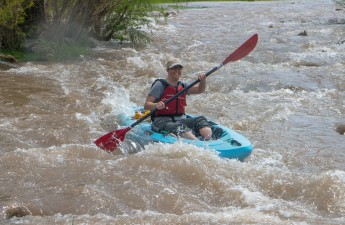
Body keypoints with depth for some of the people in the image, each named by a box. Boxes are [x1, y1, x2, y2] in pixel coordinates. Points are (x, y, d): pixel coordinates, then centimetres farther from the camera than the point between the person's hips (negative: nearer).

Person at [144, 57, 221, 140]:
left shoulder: (183, 86, 18)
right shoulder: (160, 85, -1)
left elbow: (199, 89, 3)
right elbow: (146, 105, -9)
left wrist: (203, 81, -18)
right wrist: (156, 105, -31)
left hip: (180, 120, 6)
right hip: (163, 122, -6)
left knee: (201, 120, -18)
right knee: (179, 127, -36)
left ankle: (208, 140, -47)